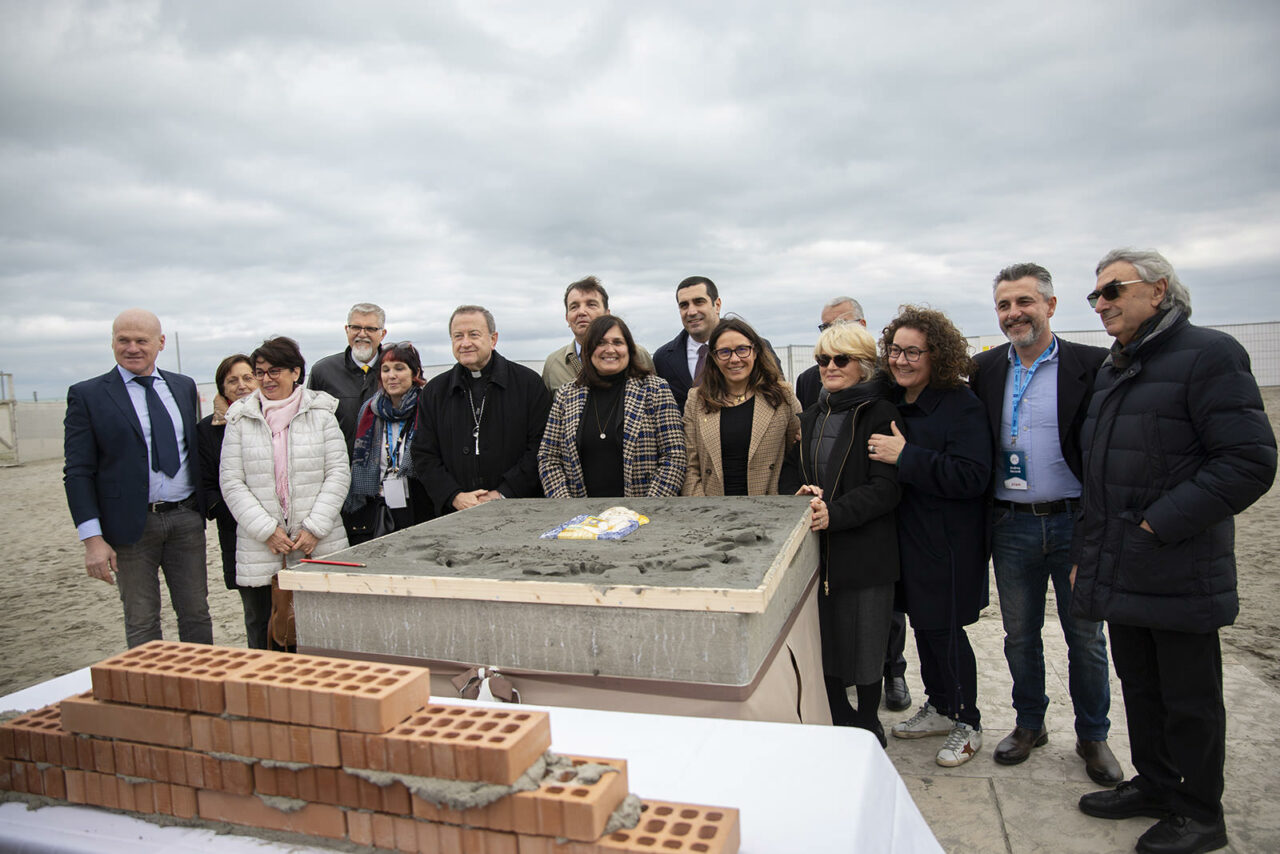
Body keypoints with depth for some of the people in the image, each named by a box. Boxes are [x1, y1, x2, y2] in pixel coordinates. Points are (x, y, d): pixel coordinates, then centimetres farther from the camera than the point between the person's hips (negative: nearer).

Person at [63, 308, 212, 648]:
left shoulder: (184, 387, 10)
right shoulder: (86, 395, -2)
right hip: (131, 525, -3)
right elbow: (78, 473, -5)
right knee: (141, 626, 7)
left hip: (186, 519, 3)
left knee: (196, 614, 10)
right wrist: (93, 539, -13)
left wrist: (207, 503, 9)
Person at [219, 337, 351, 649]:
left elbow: (339, 473, 1)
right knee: (265, 632, 3)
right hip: (262, 550, 1)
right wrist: (267, 531, -7)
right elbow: (231, 482, 3)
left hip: (318, 545, -1)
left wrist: (315, 528, -8)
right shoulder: (241, 419, 7)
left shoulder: (320, 413, 5)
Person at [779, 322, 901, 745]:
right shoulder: (812, 416, 14)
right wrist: (799, 494, -7)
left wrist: (835, 512, -26)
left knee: (864, 642, 5)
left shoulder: (881, 415, -8)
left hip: (864, 551, -5)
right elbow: (790, 472, 16)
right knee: (822, 639, 12)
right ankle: (839, 720, 32)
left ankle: (868, 725, 25)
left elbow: (885, 488, -14)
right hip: (816, 550, 6)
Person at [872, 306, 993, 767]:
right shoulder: (892, 404, 7)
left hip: (949, 543, -7)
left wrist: (905, 457, -26)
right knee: (923, 625, 17)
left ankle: (967, 724, 22)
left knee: (944, 630, 1)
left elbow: (972, 476, -25)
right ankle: (939, 708, 36)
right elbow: (879, 474, 20)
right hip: (908, 538, 7)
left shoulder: (961, 405, -15)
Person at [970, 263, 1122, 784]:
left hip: (1075, 524, -2)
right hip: (1012, 526, 3)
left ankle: (1093, 736, 31)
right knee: (1020, 634, 15)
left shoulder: (1091, 365, -6)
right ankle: (1029, 724, 34)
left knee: (1086, 637, 11)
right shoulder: (985, 369, 3)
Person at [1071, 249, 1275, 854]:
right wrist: (1085, 551, 15)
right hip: (1121, 571, 7)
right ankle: (1155, 785, 35)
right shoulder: (1111, 371, 15)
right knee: (1139, 686, 18)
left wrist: (1159, 525, -19)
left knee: (1189, 699, 7)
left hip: (1179, 572, -7)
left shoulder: (1209, 354, -10)